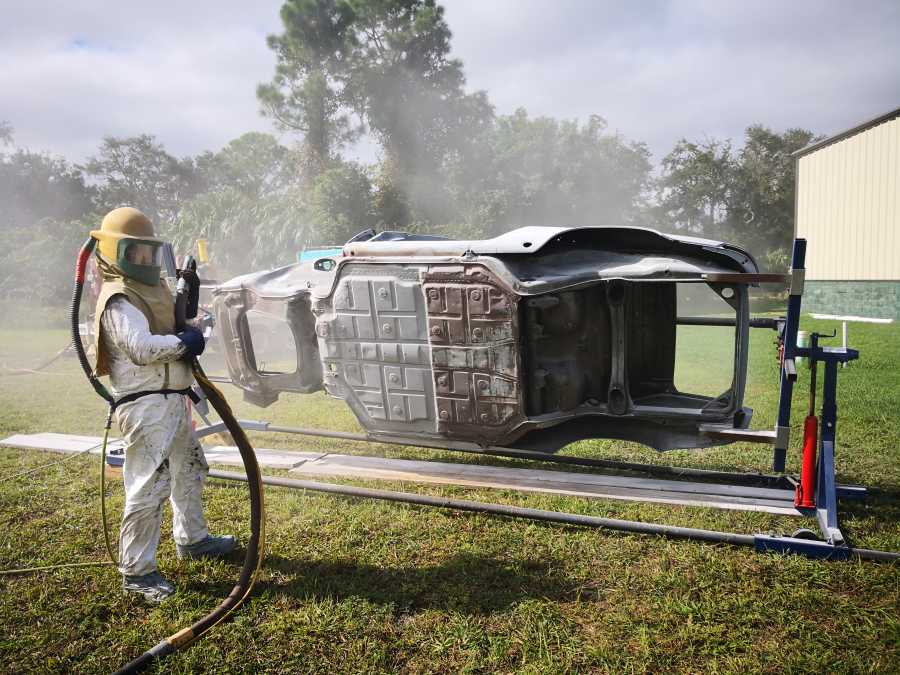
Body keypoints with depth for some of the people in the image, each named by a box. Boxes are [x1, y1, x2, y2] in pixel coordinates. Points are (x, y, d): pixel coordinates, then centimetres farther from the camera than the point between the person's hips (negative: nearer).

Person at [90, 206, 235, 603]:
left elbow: (169, 329, 22)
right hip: (146, 406, -11)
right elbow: (142, 347, -26)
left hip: (172, 400, 11)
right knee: (149, 487, -8)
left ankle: (191, 539, 40)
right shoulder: (119, 300, -13)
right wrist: (184, 342, -13)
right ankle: (136, 571, 3)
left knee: (190, 469, 23)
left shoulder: (151, 288, 18)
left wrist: (191, 331, 2)